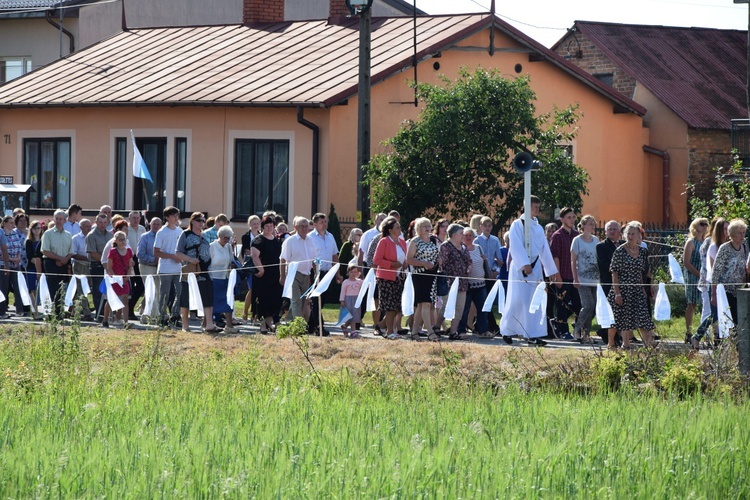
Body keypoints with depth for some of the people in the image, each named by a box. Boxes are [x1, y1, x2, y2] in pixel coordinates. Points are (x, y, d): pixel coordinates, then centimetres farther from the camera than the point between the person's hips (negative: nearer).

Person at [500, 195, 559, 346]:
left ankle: (533, 335, -1)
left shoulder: (538, 228, 16)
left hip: (535, 268, 6)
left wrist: (552, 271, 17)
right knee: (518, 301, -7)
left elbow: (545, 250, 19)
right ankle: (507, 331, 7)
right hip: (520, 268, -6)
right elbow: (516, 247, -14)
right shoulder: (517, 225, -3)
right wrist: (525, 264, -25)